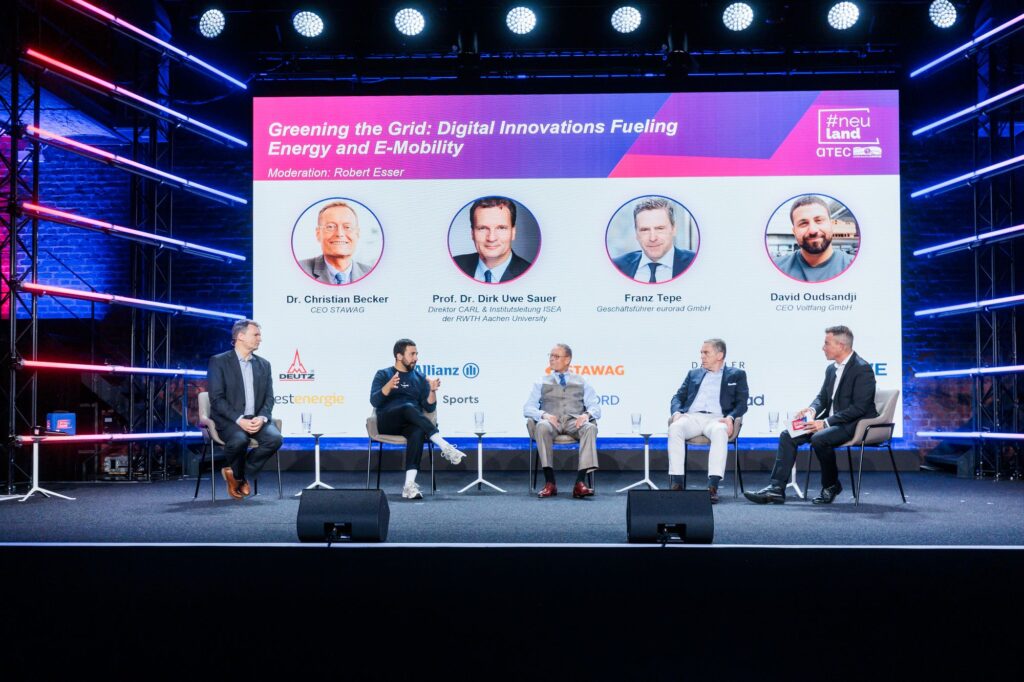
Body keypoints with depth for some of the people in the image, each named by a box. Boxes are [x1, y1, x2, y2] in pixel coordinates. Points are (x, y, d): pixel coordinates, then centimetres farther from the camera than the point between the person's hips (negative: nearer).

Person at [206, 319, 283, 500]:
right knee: (239, 440, -36)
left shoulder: (263, 364, 15)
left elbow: (269, 397, 9)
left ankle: (239, 475, -3)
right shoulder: (218, 361, 0)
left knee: (275, 438, -26)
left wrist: (262, 417, -13)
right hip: (229, 420, -4)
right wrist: (239, 419, -21)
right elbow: (217, 398, -9)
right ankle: (238, 474, -1)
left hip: (257, 419, 4)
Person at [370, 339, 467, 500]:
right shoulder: (383, 375, 11)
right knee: (409, 408, -35)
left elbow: (429, 408, 12)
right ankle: (445, 447, -40)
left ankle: (409, 485, -47)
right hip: (387, 423, -2)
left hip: (411, 424, 2)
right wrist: (389, 386, -22)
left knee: (418, 432, -36)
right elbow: (374, 401, -5)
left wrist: (432, 391, -7)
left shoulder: (420, 378, 19)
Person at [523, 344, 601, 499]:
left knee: (590, 427, -34)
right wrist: (543, 414, -13)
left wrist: (587, 414, -13)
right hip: (551, 421, 0)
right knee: (542, 427, -37)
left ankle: (580, 482, -41)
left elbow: (595, 407, 12)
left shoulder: (582, 383, 22)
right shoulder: (541, 383, 21)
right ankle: (550, 483, -37)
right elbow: (528, 408, 9)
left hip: (575, 422, 0)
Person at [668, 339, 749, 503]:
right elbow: (678, 397, 20)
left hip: (716, 418, -2)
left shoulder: (736, 375, 19)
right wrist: (676, 413, -4)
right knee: (674, 428, -33)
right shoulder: (693, 374, 29)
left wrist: (730, 417, -14)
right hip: (691, 417, 2)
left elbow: (741, 403, 8)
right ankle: (676, 483, -36)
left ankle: (713, 486, -44)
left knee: (720, 432, -39)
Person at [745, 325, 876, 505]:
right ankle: (776, 488, -15)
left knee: (819, 439, -34)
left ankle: (831, 486, -7)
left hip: (854, 425, -8)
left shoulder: (862, 369, -14)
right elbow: (822, 397, 18)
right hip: (830, 422, 8)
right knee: (788, 435, -8)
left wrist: (826, 423, -23)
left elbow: (859, 407, -20)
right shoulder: (831, 368, 14)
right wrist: (812, 410, -7)